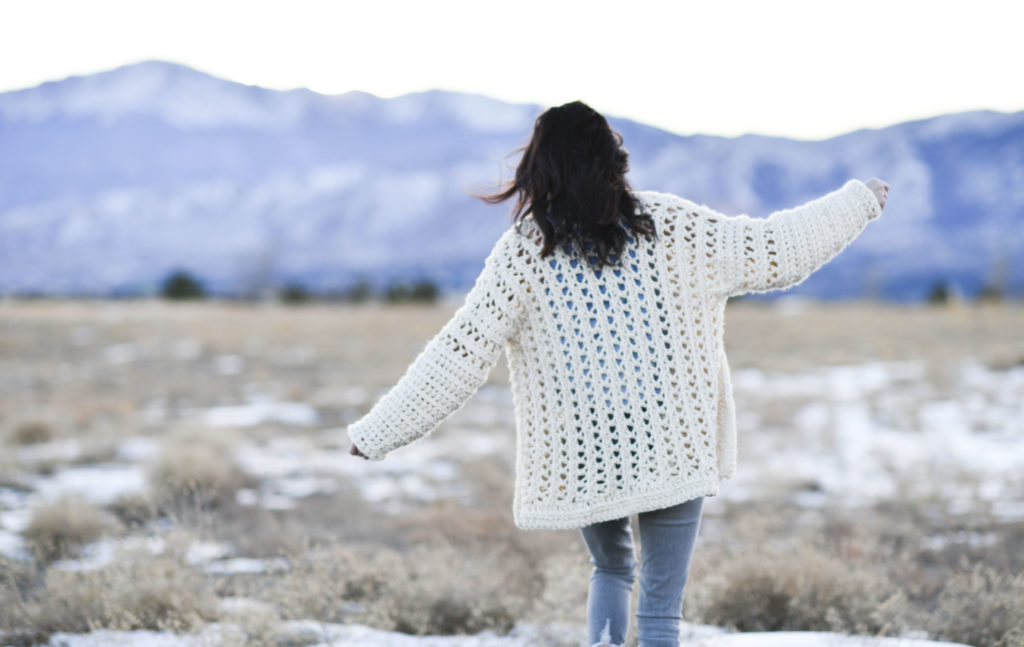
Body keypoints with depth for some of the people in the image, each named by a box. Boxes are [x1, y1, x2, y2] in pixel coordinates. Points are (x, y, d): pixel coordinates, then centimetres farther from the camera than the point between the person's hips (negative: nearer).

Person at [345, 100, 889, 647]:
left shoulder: (524, 252, -6)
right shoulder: (673, 228, -3)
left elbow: (458, 357, -8)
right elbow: (777, 252, 3)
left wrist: (377, 433, -1)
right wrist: (858, 201, 18)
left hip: (580, 463, 1)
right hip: (673, 451, 0)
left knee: (611, 570, 27)